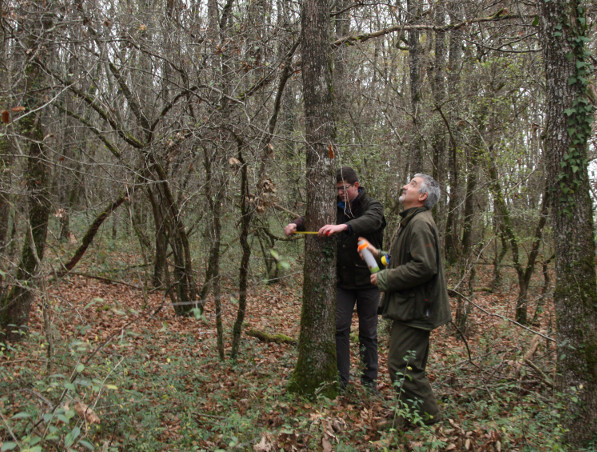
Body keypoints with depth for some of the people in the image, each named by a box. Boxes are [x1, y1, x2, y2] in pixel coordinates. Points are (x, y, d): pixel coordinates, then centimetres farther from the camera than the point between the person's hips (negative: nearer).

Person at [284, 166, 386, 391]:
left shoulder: (372, 206, -9)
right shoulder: (336, 207, 5)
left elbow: (370, 221, -32)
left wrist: (343, 226, -50)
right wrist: (296, 224, -24)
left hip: (367, 281, -3)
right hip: (343, 280, 3)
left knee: (368, 332, 7)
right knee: (340, 328, 2)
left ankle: (370, 379, 20)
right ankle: (341, 378, 13)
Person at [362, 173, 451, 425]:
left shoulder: (420, 224, -17)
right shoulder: (410, 222, 19)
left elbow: (424, 267, -26)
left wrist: (384, 279, -19)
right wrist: (379, 255, 11)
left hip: (414, 309, -11)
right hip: (408, 306, 11)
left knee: (403, 366, -7)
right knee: (407, 366, 18)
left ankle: (427, 418, 6)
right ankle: (420, 414, 31)